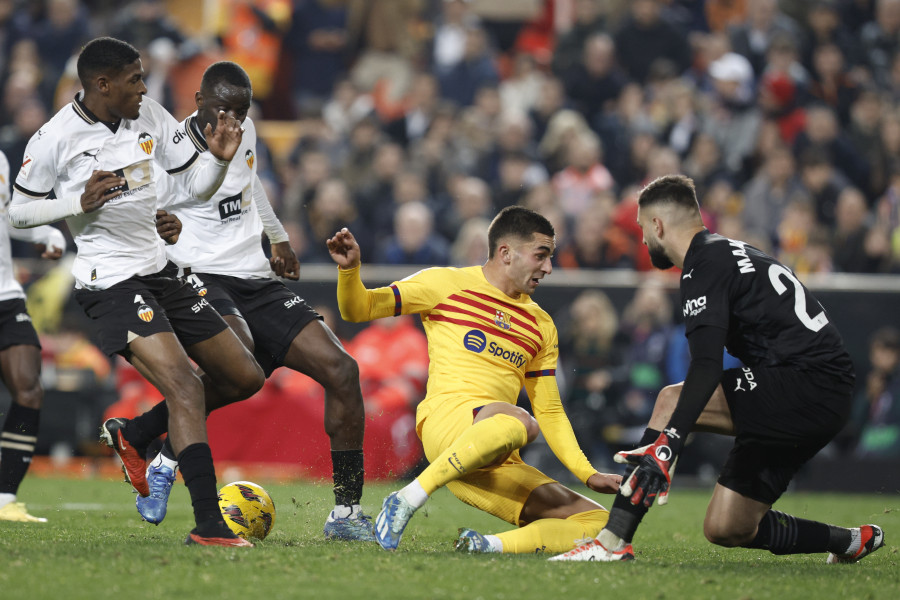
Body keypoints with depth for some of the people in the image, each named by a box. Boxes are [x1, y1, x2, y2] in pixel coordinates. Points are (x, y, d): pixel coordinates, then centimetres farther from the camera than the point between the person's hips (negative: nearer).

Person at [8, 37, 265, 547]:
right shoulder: (56, 138, -12)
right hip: (110, 283, -8)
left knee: (245, 379, 10)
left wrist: (220, 159, -10)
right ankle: (208, 525, -22)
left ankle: (134, 435, 25)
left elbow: (198, 185, 11)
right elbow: (20, 211, -2)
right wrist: (80, 202, -18)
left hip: (159, 271, 8)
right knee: (185, 386, -22)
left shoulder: (150, 116, 4)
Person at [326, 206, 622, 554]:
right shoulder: (447, 284, 10)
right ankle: (407, 500, -30)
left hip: (498, 466, 6)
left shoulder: (540, 326, 25)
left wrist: (588, 474, 15)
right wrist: (349, 269, -15)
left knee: (597, 524, -7)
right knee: (518, 423, -41)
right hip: (447, 418, -6)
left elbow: (550, 413, 27)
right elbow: (357, 309, 7)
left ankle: (489, 546, -19)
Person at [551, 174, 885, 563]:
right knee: (725, 529, 7)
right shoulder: (728, 251, 21)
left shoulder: (706, 266, -9)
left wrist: (667, 444, -32)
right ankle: (852, 542, 21)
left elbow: (706, 367, -24)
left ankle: (613, 541, -23)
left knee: (671, 400, -17)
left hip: (809, 384, -9)